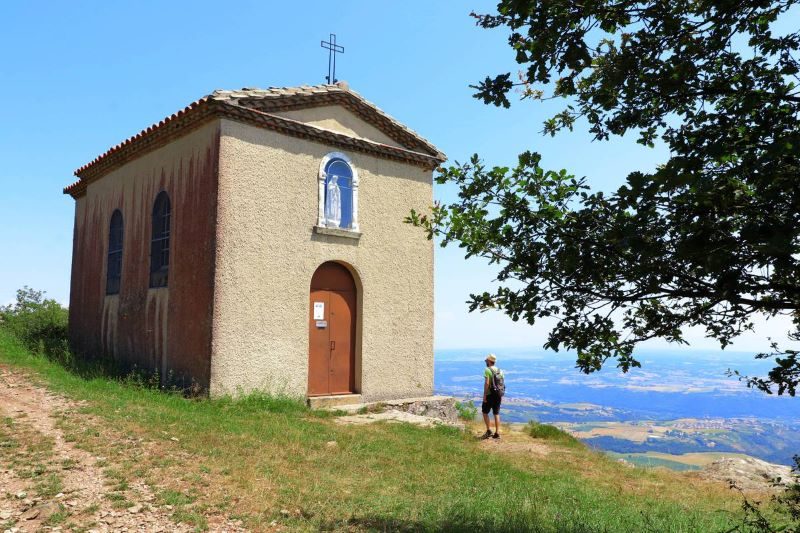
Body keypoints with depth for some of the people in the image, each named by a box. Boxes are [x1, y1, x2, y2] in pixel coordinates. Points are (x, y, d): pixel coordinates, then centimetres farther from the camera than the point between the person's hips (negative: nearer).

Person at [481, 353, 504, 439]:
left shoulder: (488, 370, -12)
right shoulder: (500, 371, 9)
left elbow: (487, 383, -19)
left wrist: (484, 395, -16)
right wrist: (501, 396, 16)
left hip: (490, 395, -6)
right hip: (498, 395, 6)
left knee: (485, 412, 8)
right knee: (496, 414, 9)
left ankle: (488, 431, 2)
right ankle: (497, 433, 8)